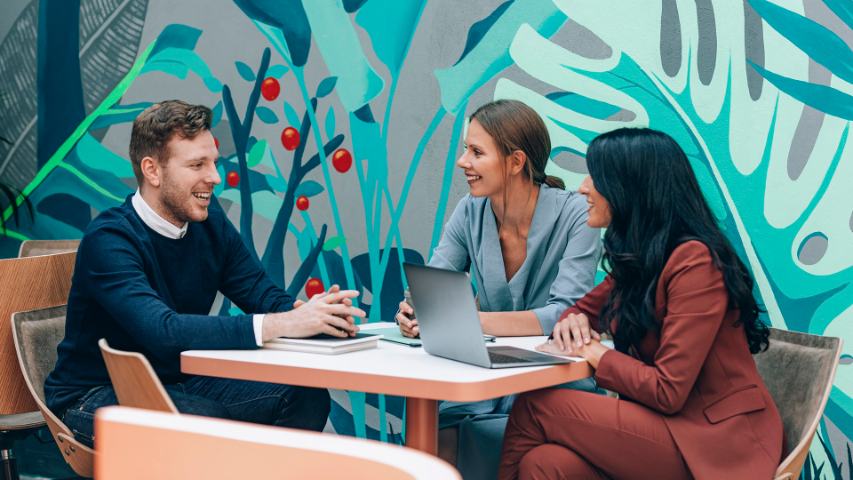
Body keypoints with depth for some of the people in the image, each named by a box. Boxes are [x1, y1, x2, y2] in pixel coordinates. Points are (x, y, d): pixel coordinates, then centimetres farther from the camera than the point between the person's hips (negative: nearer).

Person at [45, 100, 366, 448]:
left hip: (179, 382, 7)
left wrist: (317, 313, -27)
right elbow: (163, 332, -37)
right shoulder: (109, 240, -23)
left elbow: (263, 295, -2)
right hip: (96, 395, -7)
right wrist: (283, 324, -43)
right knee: (206, 420, -35)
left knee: (306, 397, -11)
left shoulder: (209, 220, 0)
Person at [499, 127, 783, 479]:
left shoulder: (694, 262, -17)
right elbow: (586, 308, 27)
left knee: (534, 408, -15)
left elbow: (668, 391, -20)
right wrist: (573, 323, 3)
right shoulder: (635, 258, 10)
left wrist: (592, 351, -8)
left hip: (717, 440, -7)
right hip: (669, 422, 7)